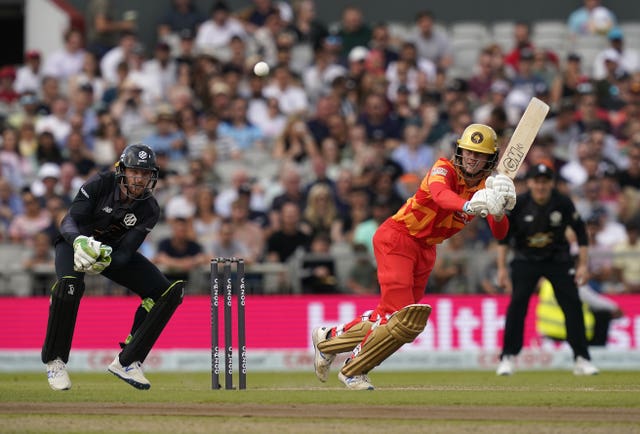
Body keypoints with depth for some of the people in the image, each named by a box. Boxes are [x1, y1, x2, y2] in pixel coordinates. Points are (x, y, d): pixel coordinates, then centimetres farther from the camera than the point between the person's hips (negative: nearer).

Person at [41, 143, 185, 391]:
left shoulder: (149, 210, -15)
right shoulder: (100, 184, -24)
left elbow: (126, 252, -19)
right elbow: (69, 222, -27)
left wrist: (106, 261, -41)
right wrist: (79, 241, -50)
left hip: (114, 251, 4)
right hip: (75, 242, -4)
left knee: (169, 293, -12)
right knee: (69, 284, -39)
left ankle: (126, 362, -4)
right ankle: (54, 361, -20)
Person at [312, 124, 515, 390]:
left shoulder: (485, 186, -1)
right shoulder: (444, 169, -18)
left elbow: (500, 234, -11)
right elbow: (440, 195, -42)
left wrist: (498, 211, -34)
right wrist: (468, 205, -63)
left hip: (425, 250, 7)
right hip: (397, 237, -7)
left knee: (388, 317, 10)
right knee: (399, 317, -16)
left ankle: (329, 339, 30)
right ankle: (353, 371, 1)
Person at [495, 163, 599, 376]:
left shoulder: (563, 203, -14)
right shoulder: (518, 204, -15)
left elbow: (580, 231, -3)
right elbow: (504, 236, -5)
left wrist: (583, 264, -6)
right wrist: (502, 267, -10)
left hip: (558, 259, 1)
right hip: (526, 260, -1)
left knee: (573, 303, -7)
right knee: (517, 303, -15)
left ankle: (582, 359, 0)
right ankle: (508, 357, -7)